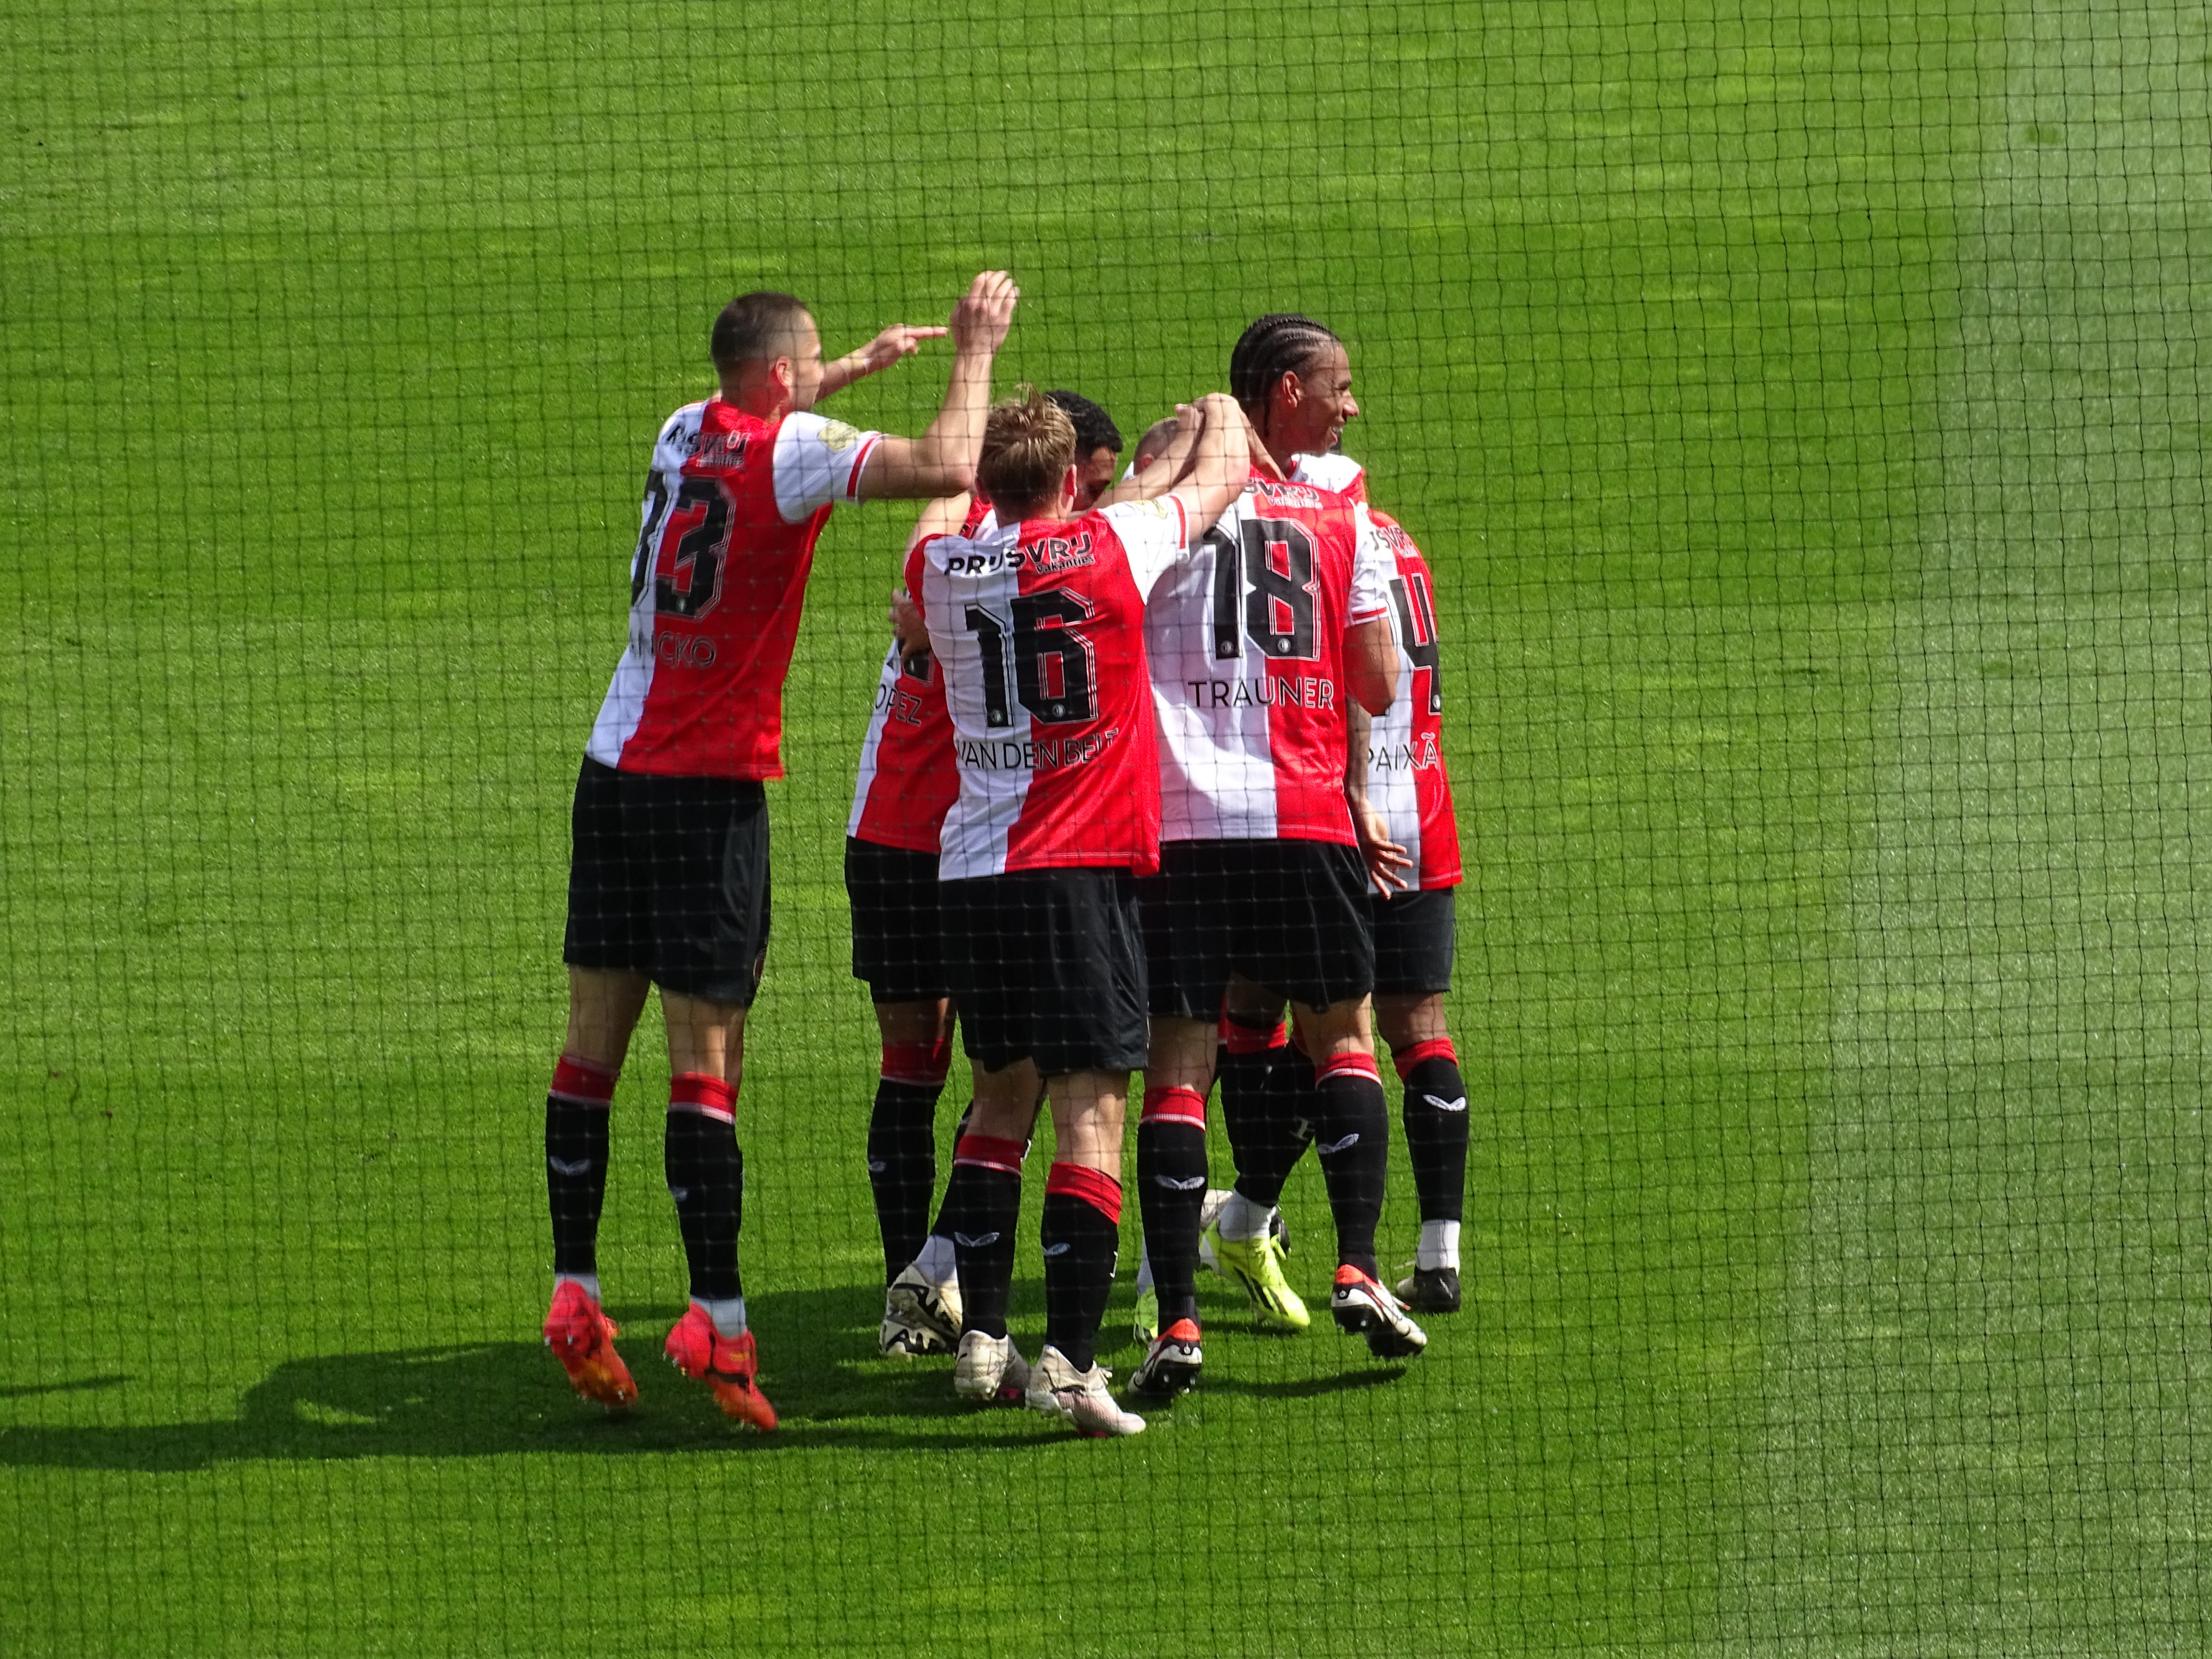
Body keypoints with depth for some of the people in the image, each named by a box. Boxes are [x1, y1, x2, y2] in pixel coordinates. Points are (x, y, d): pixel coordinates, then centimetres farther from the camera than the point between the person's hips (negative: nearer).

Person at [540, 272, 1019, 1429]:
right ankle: (716, 1319, -11)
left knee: (593, 1040, 7)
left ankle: (574, 1296, 8)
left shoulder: (685, 431, 10)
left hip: (616, 767, 7)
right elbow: (946, 468, -23)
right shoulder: (790, 452, -12)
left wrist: (864, 365, 37)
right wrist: (974, 351, -9)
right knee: (706, 1057, -8)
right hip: (709, 788, -7)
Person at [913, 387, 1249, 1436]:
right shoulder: (1112, 548, -4)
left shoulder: (940, 569, 6)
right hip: (1085, 866, -5)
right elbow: (1221, 477, 13)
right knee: (1089, 1106, -6)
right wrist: (1219, 418, 35)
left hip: (970, 869, 5)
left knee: (1002, 1094, 18)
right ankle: (1069, 1360, -15)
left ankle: (981, 1340, 17)